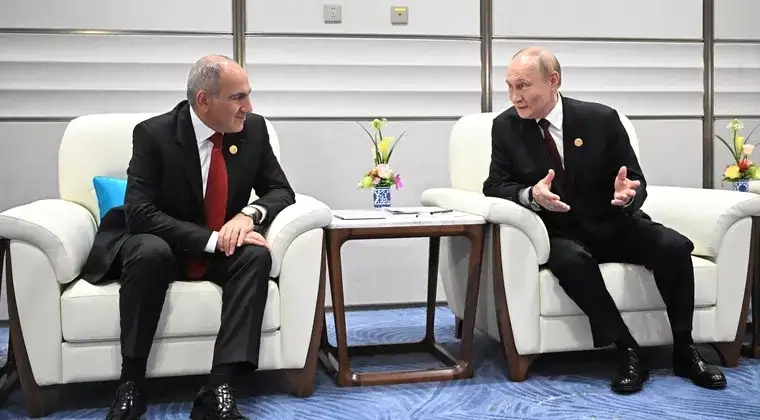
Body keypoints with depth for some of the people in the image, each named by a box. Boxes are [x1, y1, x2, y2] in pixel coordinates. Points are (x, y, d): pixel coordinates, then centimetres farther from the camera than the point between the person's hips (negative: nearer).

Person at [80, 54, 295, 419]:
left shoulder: (253, 129, -6)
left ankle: (219, 390, -34)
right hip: (162, 244, -3)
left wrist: (249, 213, -24)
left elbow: (280, 190, 0)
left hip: (223, 249, 3)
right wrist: (212, 239, -33)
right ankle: (130, 385, -24)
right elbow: (139, 212, -24)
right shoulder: (153, 133, -17)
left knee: (256, 255, -29)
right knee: (150, 251, -37)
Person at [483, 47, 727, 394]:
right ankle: (627, 351, -24)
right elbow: (494, 186, -5)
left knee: (674, 246, -24)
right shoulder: (506, 126, -3)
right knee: (571, 260, -36)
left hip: (614, 226, 1)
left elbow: (637, 182, 0)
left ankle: (683, 349, -9)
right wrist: (531, 195, -28)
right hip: (561, 234, -1)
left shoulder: (601, 119, -6)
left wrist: (628, 193, -26)